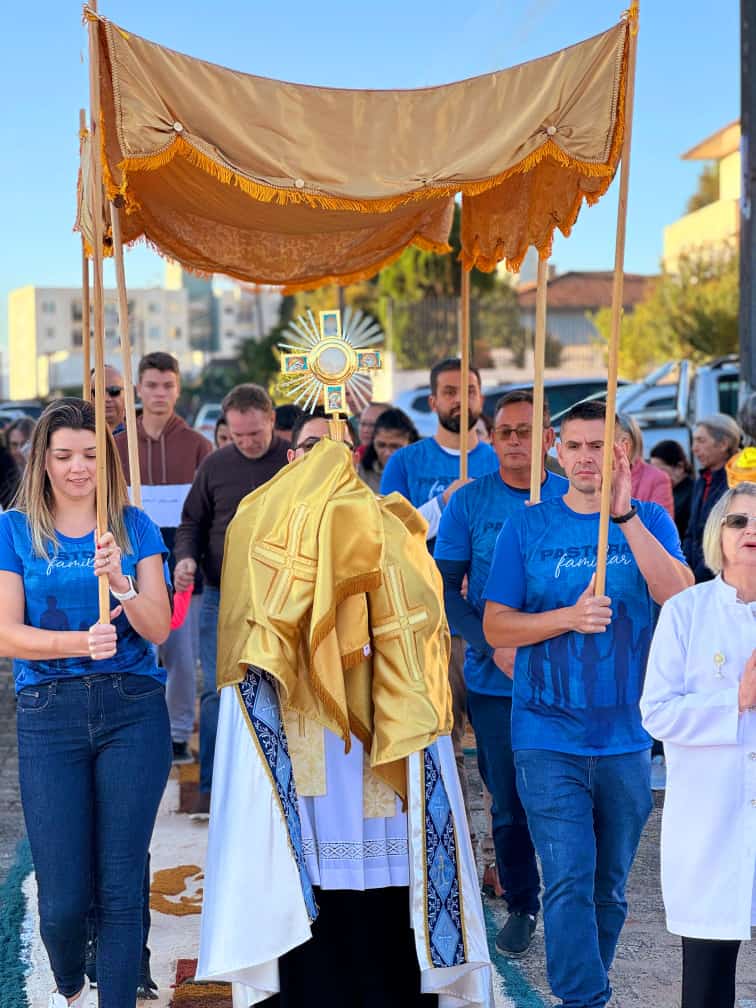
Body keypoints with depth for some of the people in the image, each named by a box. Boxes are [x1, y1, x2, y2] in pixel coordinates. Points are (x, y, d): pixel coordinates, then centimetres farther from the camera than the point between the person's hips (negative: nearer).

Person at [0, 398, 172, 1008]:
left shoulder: (134, 526, 5)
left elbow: (159, 629, -2)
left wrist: (120, 582, -21)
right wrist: (80, 643, -22)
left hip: (132, 711, 1)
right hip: (49, 715, 0)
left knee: (121, 886, 0)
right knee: (62, 898, 1)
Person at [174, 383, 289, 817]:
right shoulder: (215, 465, 5)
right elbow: (193, 522, 13)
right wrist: (185, 558, -5)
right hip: (222, 598, 1)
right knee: (217, 691, -2)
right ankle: (212, 786, 6)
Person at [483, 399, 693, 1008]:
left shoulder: (651, 522, 4)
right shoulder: (529, 526, 2)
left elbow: (680, 597, -14)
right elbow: (497, 627, 0)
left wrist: (625, 513, -20)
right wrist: (568, 618, -16)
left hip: (626, 739, 2)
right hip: (548, 738, -2)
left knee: (609, 886, 13)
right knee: (569, 881, -10)